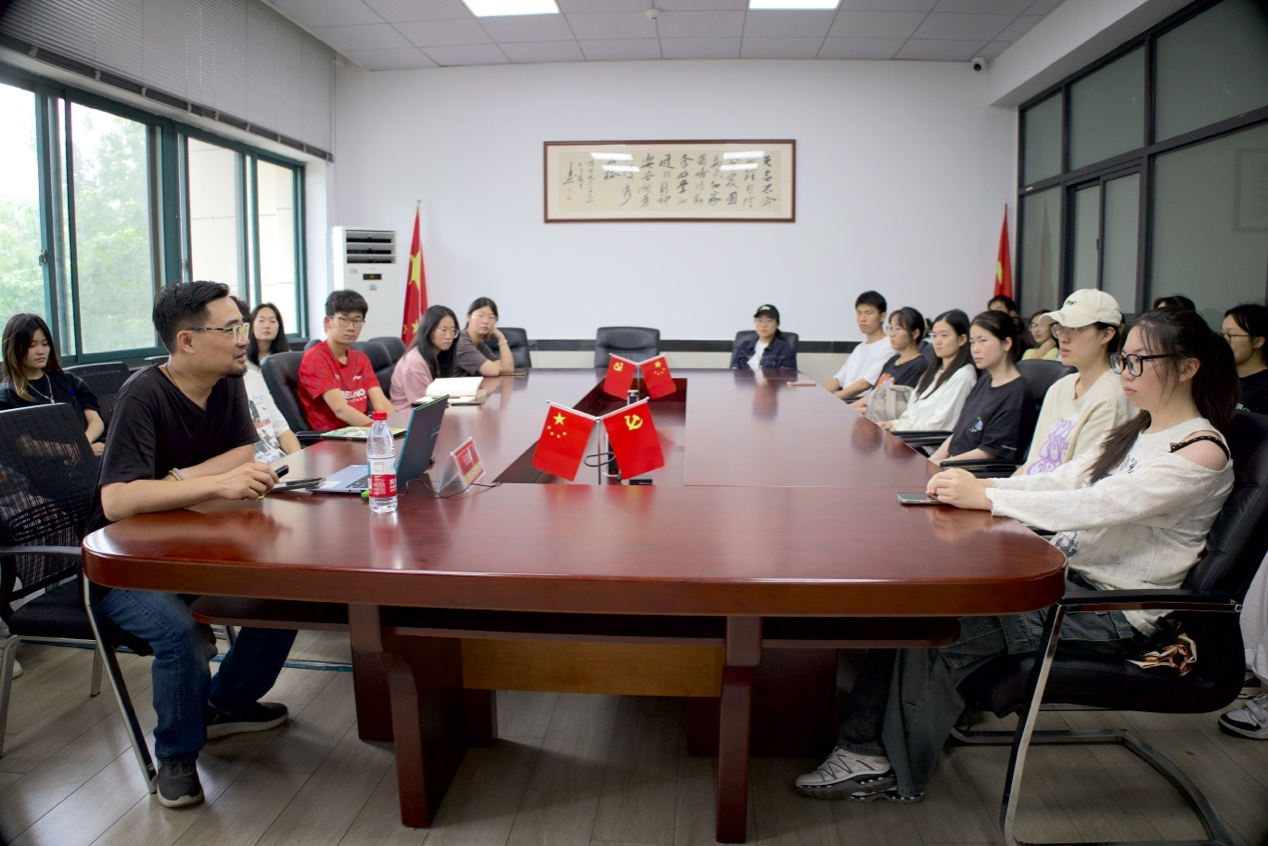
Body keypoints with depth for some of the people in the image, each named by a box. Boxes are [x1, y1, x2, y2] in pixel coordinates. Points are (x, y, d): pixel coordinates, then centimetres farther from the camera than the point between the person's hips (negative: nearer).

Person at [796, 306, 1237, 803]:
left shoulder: (1202, 453, -14)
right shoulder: (1138, 431, 15)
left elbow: (1095, 505, -27)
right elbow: (1063, 480, 9)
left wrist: (986, 497, -27)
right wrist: (975, 485, -7)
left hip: (1116, 612, -8)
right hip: (1068, 574, 8)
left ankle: (892, 769, -2)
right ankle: (867, 752, -9)